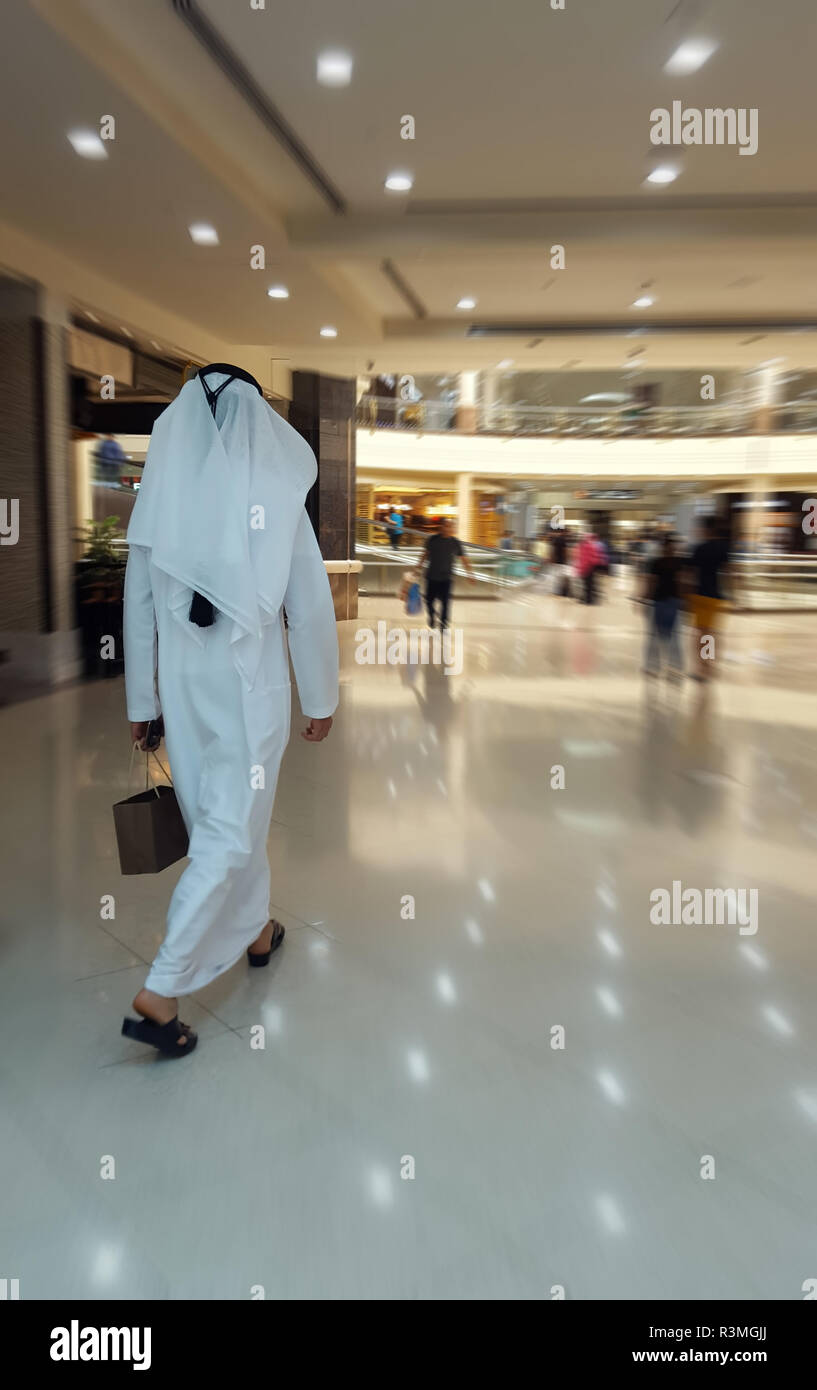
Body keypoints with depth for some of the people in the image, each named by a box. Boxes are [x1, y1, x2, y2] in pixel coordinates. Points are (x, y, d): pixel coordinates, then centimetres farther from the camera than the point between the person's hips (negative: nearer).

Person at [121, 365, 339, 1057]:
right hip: (251, 688, -4)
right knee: (231, 832, 4)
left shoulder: (158, 501, -2)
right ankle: (161, 990, 2)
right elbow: (311, 609, -8)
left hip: (183, 687, 5)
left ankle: (255, 930, 41)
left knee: (222, 817, 20)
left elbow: (139, 608, 3)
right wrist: (321, 699, 3)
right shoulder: (277, 500, -11)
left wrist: (142, 702, 14)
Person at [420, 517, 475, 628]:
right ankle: (432, 616, 43)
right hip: (431, 577, 1)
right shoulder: (432, 539, -6)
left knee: (445, 603, -9)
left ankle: (443, 626, 4)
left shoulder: (455, 542, -7)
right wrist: (420, 566, 15)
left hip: (446, 578, -1)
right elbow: (426, 553, 11)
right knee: (429, 601, 11)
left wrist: (470, 574, -7)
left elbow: (464, 559, -2)